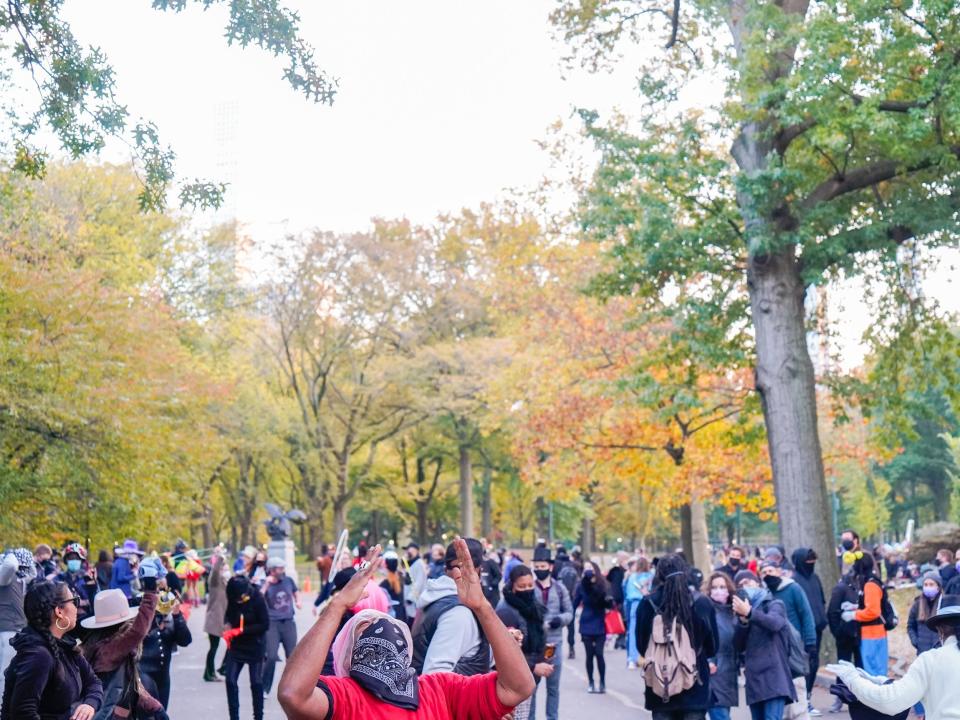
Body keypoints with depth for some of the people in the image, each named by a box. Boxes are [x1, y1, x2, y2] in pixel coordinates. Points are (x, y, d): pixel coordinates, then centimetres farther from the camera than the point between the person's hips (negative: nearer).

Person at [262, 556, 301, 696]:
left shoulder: (288, 580, 5)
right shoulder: (266, 585, -4)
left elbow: (296, 590, 26)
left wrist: (297, 601, 7)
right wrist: (266, 585, -23)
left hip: (289, 622, 3)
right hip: (272, 623, -3)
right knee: (271, 656, -12)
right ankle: (264, 688, 2)